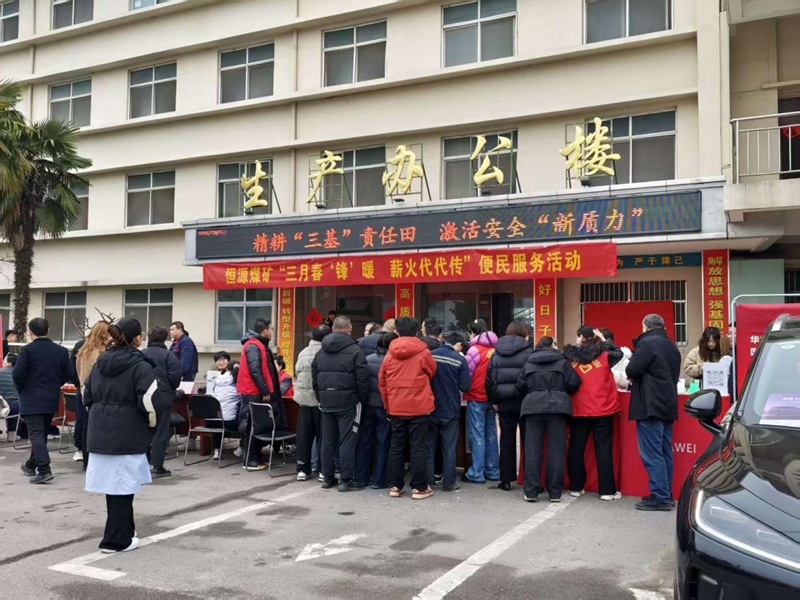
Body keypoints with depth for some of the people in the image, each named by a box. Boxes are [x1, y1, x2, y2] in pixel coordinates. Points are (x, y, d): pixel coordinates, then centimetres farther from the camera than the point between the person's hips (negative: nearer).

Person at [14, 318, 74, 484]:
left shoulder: (28, 350, -13)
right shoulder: (61, 351, 2)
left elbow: (18, 374, -15)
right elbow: (69, 374, 2)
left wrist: (21, 390, 3)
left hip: (31, 399, -5)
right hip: (52, 399, 5)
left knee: (36, 434, -5)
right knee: (42, 433, 19)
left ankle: (44, 470, -15)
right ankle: (31, 465, 35)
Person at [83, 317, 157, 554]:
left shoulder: (100, 362, 10)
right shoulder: (139, 365, -13)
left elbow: (87, 395, 15)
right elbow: (148, 400, -20)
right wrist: (151, 422, -2)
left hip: (100, 431, 7)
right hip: (127, 434, -7)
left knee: (112, 482, 16)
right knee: (123, 485, 1)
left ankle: (122, 529, 30)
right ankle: (116, 540, 7)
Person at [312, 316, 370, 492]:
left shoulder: (321, 351, 10)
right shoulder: (355, 350, -9)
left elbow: (314, 378, 14)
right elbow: (362, 379, -12)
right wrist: (363, 400, -1)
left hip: (326, 402, 6)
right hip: (348, 402, -6)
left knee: (327, 441, 12)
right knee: (347, 441, -1)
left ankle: (327, 477, 19)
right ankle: (346, 480, 1)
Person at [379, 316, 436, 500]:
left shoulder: (390, 354, 2)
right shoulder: (423, 352, -8)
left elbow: (382, 382, 6)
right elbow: (432, 372, 6)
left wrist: (388, 406, 15)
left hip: (395, 408, 3)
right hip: (419, 408, -3)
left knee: (396, 447, 11)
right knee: (418, 448, 3)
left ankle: (395, 486, 16)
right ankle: (419, 488, 6)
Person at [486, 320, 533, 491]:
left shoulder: (496, 353, 6)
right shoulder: (528, 352, -8)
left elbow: (489, 378, 6)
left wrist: (494, 400, 11)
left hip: (504, 404, 4)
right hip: (524, 403, -4)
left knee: (506, 441, 10)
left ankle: (506, 480, 13)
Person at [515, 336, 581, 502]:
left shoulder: (529, 363, 12)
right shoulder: (562, 362, 6)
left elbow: (520, 386, 9)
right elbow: (574, 383, 0)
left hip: (533, 407, 2)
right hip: (557, 406, -2)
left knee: (532, 450, 3)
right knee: (556, 450, 2)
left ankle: (531, 491, 2)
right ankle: (555, 492, 4)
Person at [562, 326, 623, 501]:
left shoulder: (569, 356, -2)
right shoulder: (604, 354, -3)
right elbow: (618, 354, 17)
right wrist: (603, 340, 17)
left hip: (578, 409, 1)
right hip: (602, 409, -1)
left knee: (576, 448, 12)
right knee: (603, 450, 4)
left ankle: (575, 487, 18)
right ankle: (607, 490, 6)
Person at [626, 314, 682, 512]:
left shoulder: (647, 343, -12)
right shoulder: (671, 346, 16)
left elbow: (632, 371, -17)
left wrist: (634, 377, 4)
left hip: (650, 406, -9)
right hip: (667, 405, 9)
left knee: (651, 453, -6)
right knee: (664, 452, 13)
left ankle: (660, 497, -6)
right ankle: (666, 494, 18)